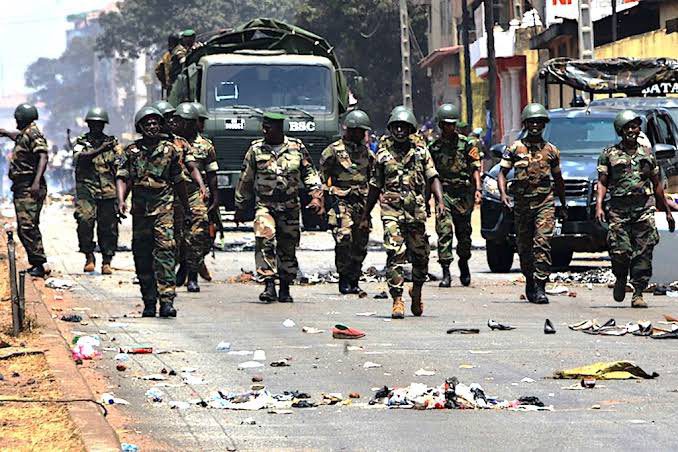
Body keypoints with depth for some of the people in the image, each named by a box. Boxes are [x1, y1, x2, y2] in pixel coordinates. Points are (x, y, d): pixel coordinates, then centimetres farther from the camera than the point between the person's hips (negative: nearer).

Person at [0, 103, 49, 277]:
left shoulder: (33, 134, -11)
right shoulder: (24, 135, 18)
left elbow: (43, 157, -23)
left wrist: (36, 181, -33)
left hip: (30, 189, -10)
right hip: (22, 189, 10)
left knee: (28, 226, -17)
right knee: (24, 228, 10)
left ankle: (38, 265, -20)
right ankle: (35, 264, 11)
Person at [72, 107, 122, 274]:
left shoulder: (112, 143, 14)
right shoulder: (81, 142, 8)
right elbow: (80, 157, -14)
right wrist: (100, 149, -27)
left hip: (108, 192, 2)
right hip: (86, 190, -2)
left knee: (108, 228, 0)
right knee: (85, 221, -18)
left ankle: (106, 262, 10)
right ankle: (89, 257, -4)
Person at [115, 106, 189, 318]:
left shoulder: (169, 150, 7)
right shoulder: (131, 152, 7)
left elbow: (178, 181, 15)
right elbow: (122, 178, -3)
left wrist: (187, 209, 21)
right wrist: (121, 201, -20)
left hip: (164, 208, -2)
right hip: (140, 210, 2)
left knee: (165, 249, -16)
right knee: (142, 257, 5)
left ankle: (167, 300, -21)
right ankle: (149, 302, 13)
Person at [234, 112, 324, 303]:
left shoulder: (297, 148, 2)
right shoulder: (256, 149, 2)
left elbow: (310, 173, 10)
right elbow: (245, 180, 10)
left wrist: (316, 196, -4)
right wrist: (239, 208, 13)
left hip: (290, 208, 1)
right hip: (265, 206, -1)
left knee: (288, 249, 7)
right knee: (265, 240, -23)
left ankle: (285, 289, 21)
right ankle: (269, 286, -26)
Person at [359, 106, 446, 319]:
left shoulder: (420, 149, 7)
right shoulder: (383, 152, 6)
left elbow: (432, 176, 3)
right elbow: (375, 186, 14)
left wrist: (440, 200, -13)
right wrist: (366, 215, 17)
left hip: (417, 211, 1)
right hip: (392, 210, -1)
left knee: (420, 255, 8)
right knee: (395, 254, -13)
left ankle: (417, 292, 32)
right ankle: (397, 300, -12)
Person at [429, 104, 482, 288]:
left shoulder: (466, 144, 6)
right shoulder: (434, 147, 11)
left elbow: (475, 168, 3)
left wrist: (477, 189, -9)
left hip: (463, 194, 0)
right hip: (442, 193, 0)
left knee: (464, 233, 7)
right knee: (444, 231, -11)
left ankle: (464, 263, 31)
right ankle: (446, 273, -12)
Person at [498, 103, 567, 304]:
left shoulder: (551, 150, 9)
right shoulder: (515, 149, 6)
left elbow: (558, 179, 19)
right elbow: (502, 173, 4)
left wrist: (563, 205, 22)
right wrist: (503, 193, -13)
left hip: (545, 202, -1)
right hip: (522, 203, 1)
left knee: (542, 243, -15)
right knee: (524, 247, 8)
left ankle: (540, 287, -18)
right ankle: (530, 281, 27)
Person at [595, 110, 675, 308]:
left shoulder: (647, 154, 15)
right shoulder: (609, 154, 8)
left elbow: (657, 185, 20)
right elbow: (602, 182, 1)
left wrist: (667, 211, 20)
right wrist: (599, 206, -14)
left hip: (645, 208, 2)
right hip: (618, 208, -2)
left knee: (643, 252, -6)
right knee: (620, 251, -9)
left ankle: (638, 294, -3)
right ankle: (620, 279, 21)